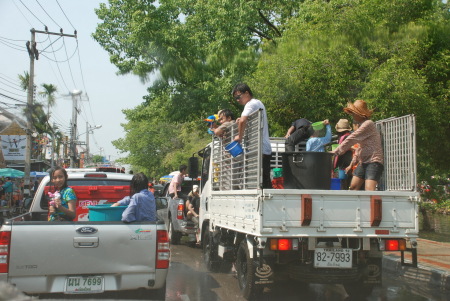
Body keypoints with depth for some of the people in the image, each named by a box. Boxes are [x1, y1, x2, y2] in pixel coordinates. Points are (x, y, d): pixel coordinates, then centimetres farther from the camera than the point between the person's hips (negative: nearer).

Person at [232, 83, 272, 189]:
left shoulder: (251, 104, -9)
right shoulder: (259, 103, 20)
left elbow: (243, 121, -27)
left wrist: (240, 136, -12)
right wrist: (241, 122, 11)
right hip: (266, 149, 10)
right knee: (266, 181, 10)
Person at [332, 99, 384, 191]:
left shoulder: (368, 124, -14)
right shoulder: (362, 124, 18)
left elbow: (351, 139, -16)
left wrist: (335, 152, -13)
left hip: (373, 162, -10)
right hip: (363, 162, 10)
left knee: (369, 190, -21)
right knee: (353, 187, 9)